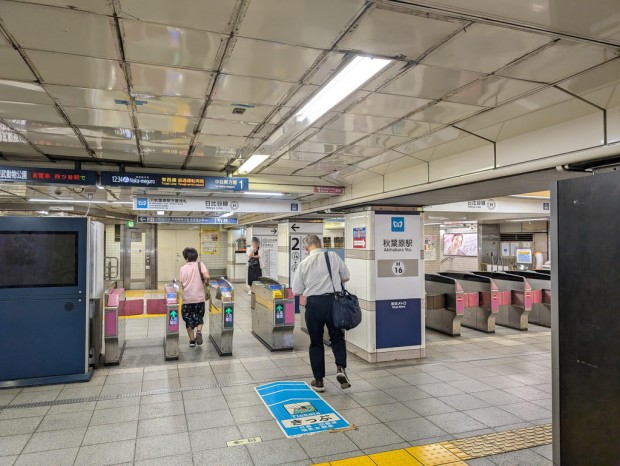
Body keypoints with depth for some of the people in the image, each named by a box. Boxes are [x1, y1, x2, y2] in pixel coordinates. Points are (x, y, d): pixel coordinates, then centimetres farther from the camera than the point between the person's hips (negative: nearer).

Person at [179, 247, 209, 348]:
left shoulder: (182, 269, 3)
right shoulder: (200, 265, -1)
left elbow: (182, 283, 2)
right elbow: (206, 276, -16)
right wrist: (206, 283, 5)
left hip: (187, 298, 1)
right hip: (199, 297, 0)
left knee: (188, 319, 14)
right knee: (199, 317, 18)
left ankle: (192, 340, 14)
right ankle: (199, 331, -8)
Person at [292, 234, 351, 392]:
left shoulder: (304, 264, -1)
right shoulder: (333, 256, -1)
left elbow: (297, 291, 4)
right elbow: (346, 277, 11)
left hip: (313, 303, 0)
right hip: (333, 301, 0)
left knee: (316, 342, 12)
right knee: (337, 337, 18)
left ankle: (319, 380, 19)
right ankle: (341, 368, -3)